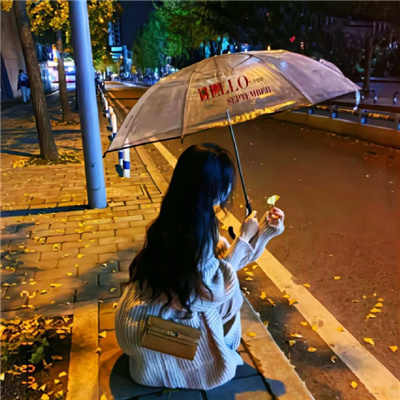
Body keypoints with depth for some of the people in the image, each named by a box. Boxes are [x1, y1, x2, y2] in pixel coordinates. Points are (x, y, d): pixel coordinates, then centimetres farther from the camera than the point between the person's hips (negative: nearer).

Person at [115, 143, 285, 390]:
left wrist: (264, 232, -3)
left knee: (225, 284, 9)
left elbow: (219, 263, 3)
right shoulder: (190, 231, -34)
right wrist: (244, 237, -16)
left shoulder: (190, 218, -6)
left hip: (160, 308, 8)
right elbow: (217, 287, -24)